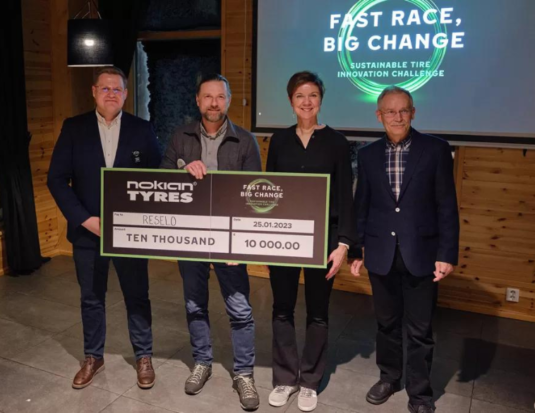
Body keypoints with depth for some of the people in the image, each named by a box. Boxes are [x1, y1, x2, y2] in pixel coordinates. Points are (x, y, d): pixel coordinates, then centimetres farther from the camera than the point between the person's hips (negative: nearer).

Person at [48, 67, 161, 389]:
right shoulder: (74, 128, 0)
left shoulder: (142, 130, -1)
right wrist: (85, 219, -13)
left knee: (137, 297, 9)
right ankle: (93, 357, 35)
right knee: (91, 298, 15)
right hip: (87, 230, 1)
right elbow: (57, 178, -3)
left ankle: (144, 357, 28)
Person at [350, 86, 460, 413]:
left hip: (421, 254, -2)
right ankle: (389, 377, 36)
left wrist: (447, 253, -9)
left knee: (420, 329, 7)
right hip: (381, 254, 2)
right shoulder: (368, 154, 4)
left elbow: (447, 206, -4)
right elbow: (361, 205, 7)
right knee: (387, 323, 16)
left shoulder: (436, 149, -3)